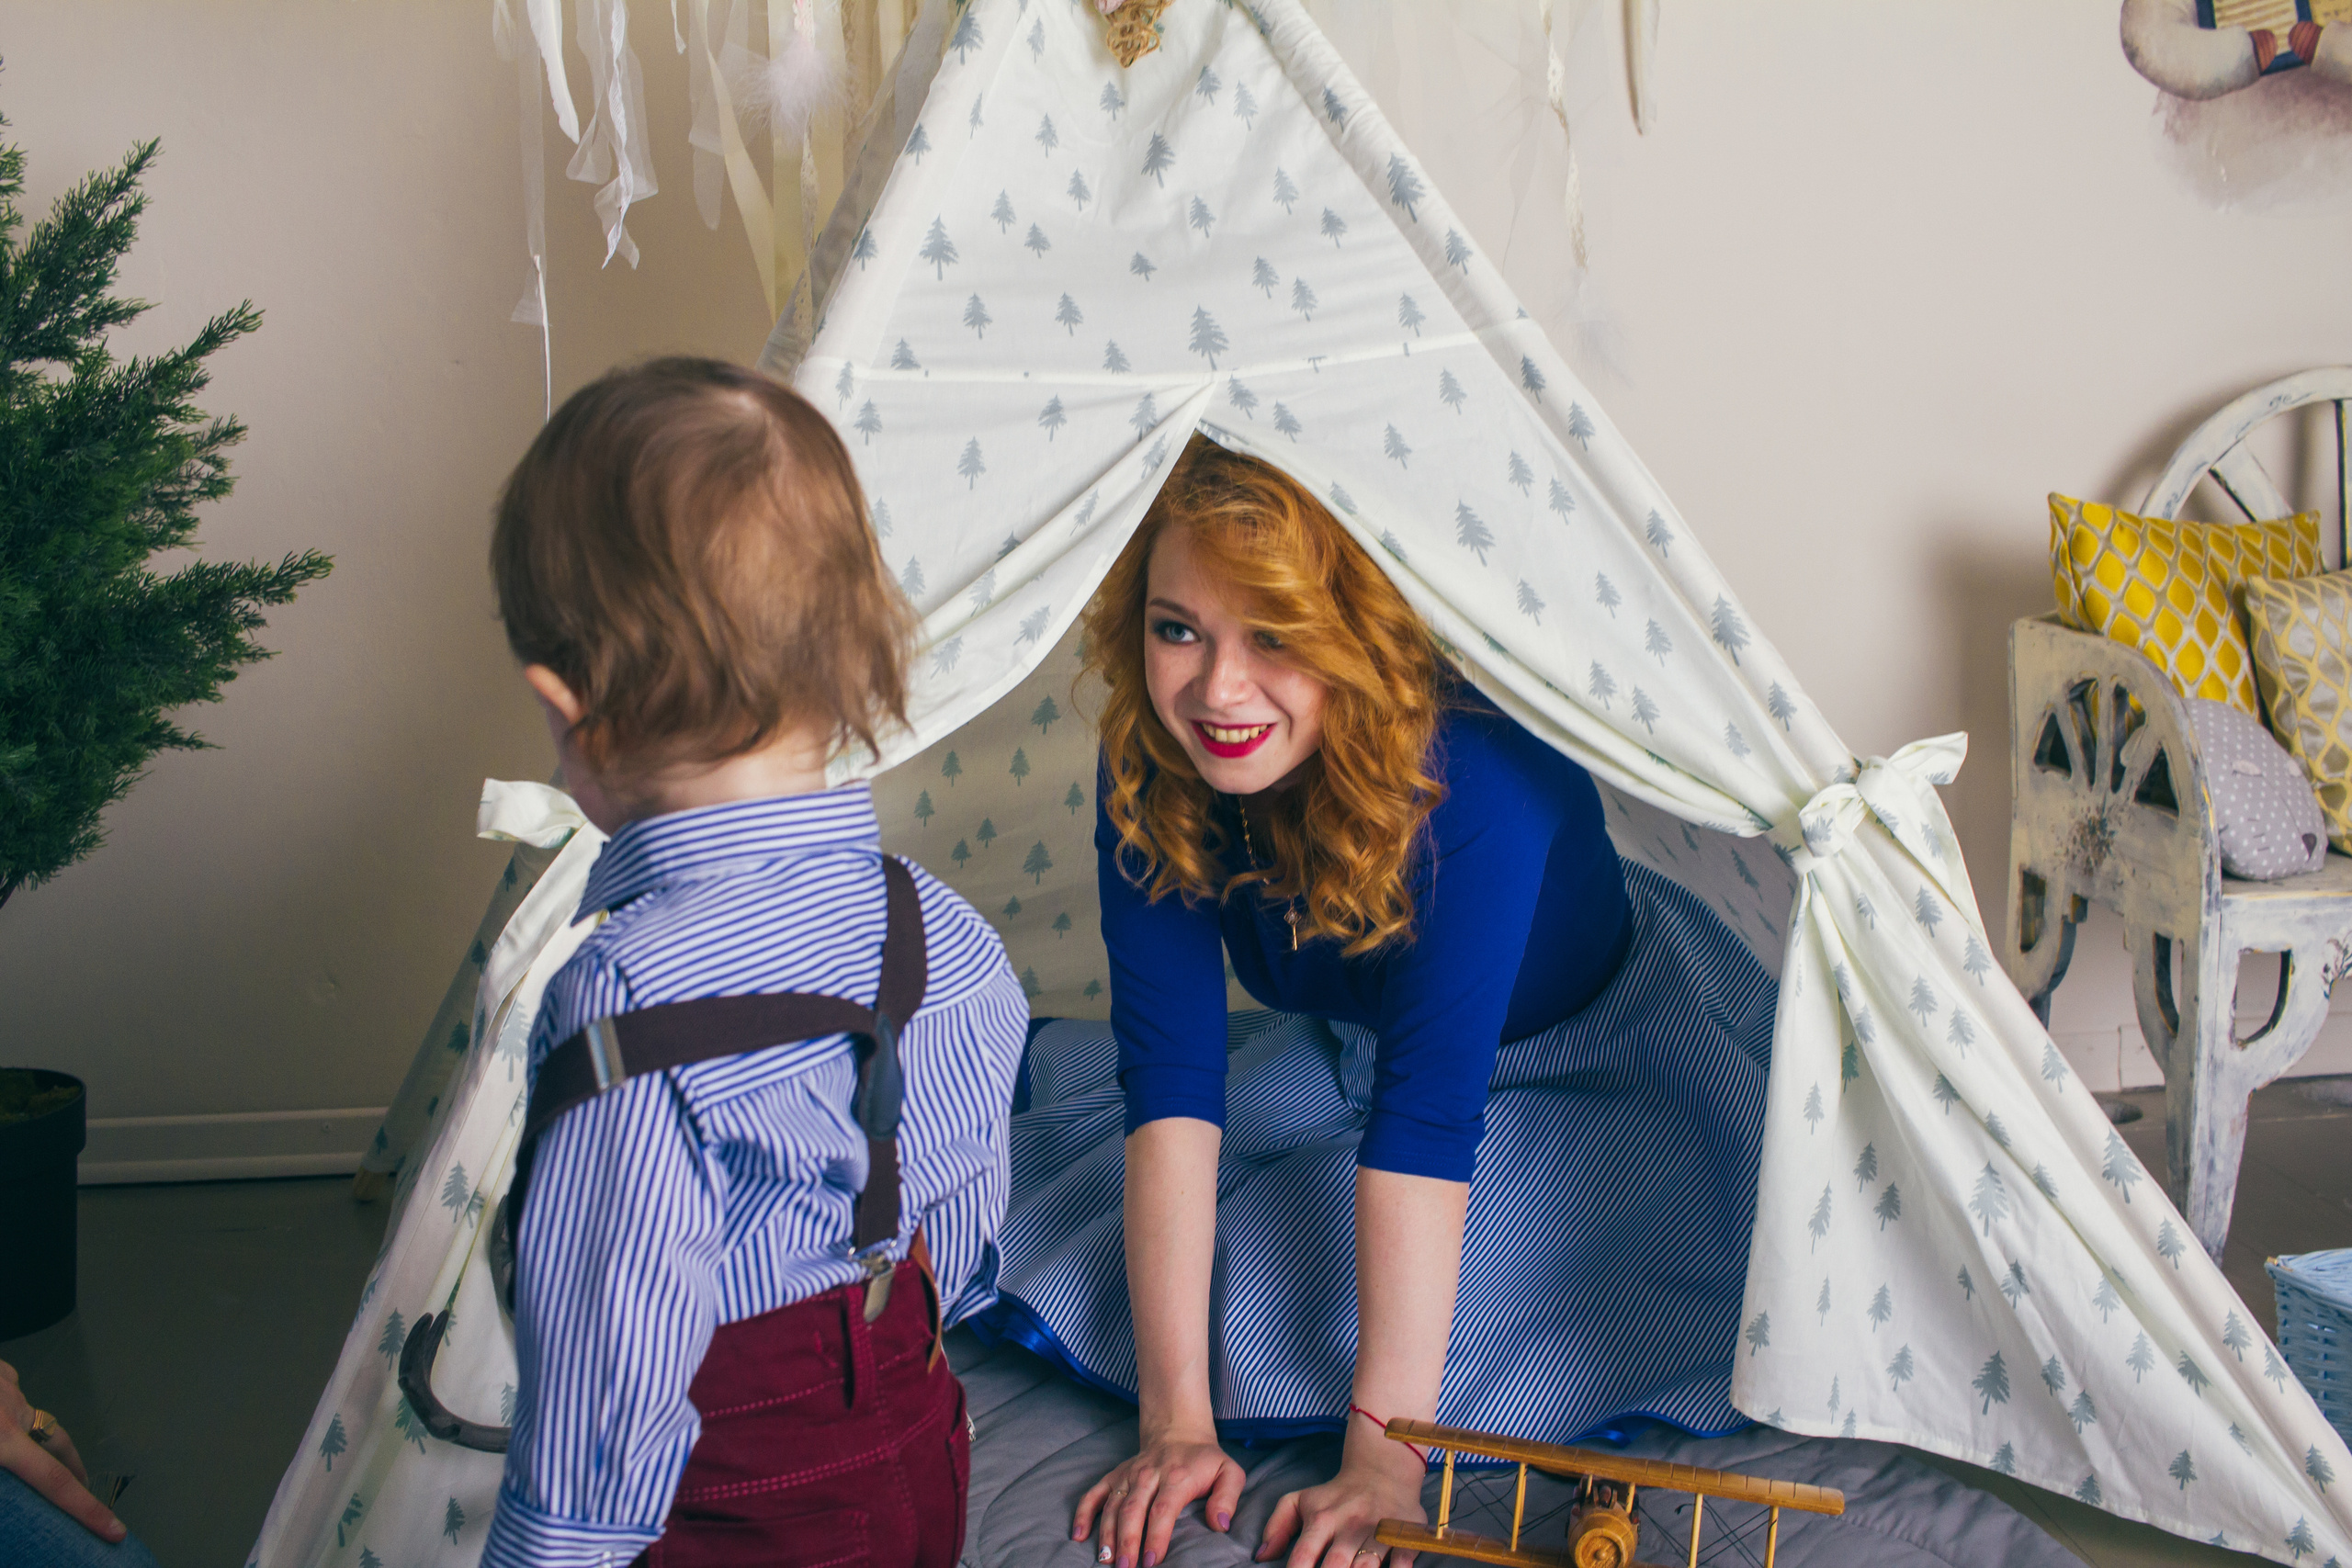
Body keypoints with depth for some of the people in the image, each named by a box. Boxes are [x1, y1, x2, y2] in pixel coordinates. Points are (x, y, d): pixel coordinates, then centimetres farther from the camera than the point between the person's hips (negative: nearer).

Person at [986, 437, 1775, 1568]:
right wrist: (1175, 1420, -32)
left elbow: (1428, 1118, -40)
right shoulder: (1149, 779, -23)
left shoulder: (1477, 776, -38)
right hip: (1350, 1045, 4)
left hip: (1607, 1059, -3)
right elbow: (1174, 1081, -27)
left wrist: (1384, 1460, -41)